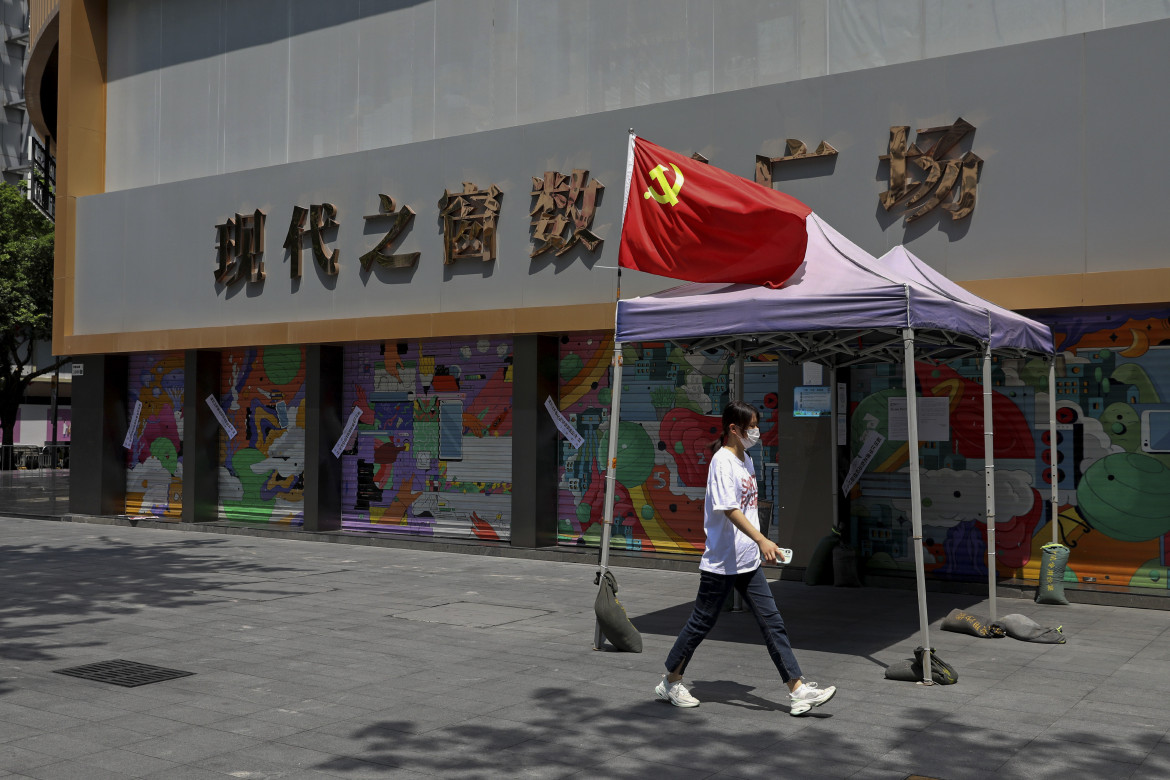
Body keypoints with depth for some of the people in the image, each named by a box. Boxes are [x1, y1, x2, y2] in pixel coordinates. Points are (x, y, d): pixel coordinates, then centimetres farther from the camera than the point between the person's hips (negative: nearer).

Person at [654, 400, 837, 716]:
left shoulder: (746, 459, 13)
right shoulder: (722, 461, -15)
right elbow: (729, 509, -25)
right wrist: (762, 540, -33)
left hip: (748, 561, 8)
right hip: (721, 561, -8)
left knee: (772, 622, 3)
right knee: (702, 622, 4)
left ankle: (798, 690, 4)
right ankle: (670, 682, 20)